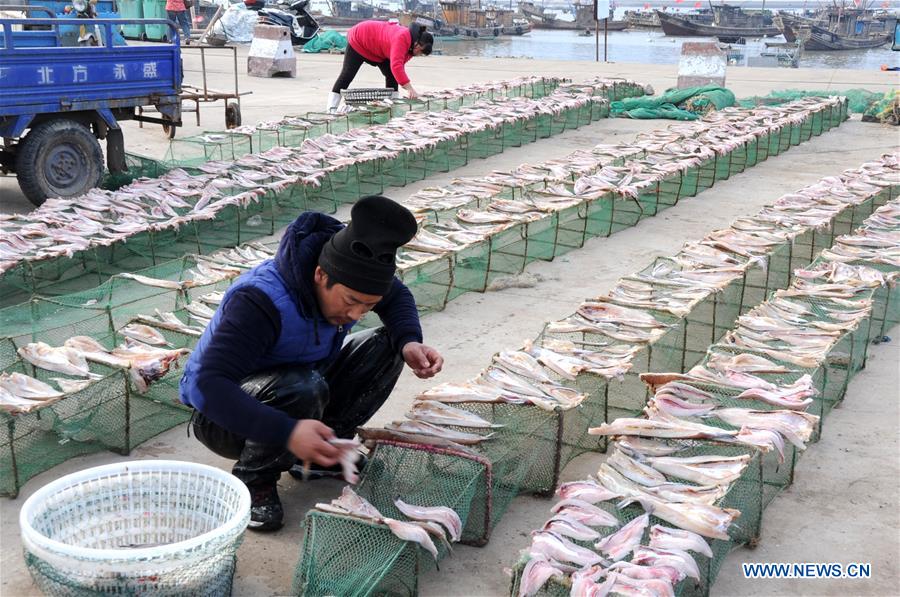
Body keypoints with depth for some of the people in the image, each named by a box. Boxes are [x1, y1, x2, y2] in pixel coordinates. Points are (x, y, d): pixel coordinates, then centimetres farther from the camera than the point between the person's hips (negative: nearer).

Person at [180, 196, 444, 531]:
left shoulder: (349, 277, -15)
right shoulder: (259, 301, -36)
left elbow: (397, 297, 7)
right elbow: (210, 385, -43)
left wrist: (409, 342, -15)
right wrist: (287, 432, -55)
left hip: (297, 390, 7)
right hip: (222, 416, -7)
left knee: (385, 347, -11)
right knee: (304, 389, -39)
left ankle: (326, 451, 1)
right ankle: (253, 480, -12)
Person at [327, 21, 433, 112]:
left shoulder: (411, 46, -11)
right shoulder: (402, 38, -41)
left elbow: (400, 64, -2)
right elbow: (396, 65, -52)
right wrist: (410, 88, -56)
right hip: (358, 40, -8)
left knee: (392, 75, -2)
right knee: (347, 75, -6)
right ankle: (332, 109, -3)